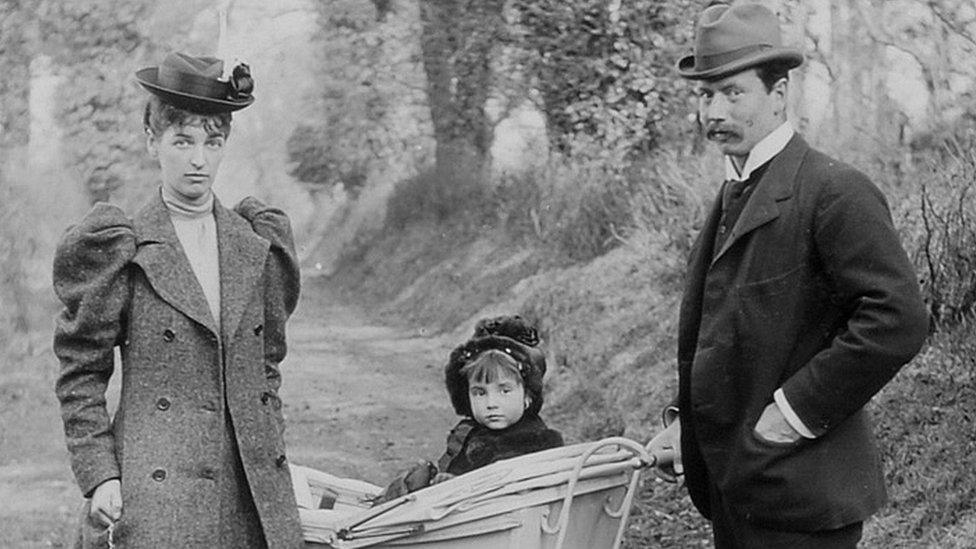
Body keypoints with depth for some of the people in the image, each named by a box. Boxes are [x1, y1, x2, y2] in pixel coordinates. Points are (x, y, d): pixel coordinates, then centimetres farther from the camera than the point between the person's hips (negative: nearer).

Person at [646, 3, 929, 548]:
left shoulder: (835, 191, -12)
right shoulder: (733, 196, 14)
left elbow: (898, 320, -21)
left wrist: (796, 412, -18)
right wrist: (683, 419, 7)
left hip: (797, 491, -8)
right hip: (731, 483, 8)